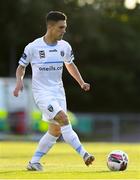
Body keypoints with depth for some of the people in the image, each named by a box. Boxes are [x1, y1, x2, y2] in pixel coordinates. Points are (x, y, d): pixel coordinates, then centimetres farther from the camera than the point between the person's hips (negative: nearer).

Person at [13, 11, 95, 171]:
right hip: (42, 92, -6)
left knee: (55, 131, 4)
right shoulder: (33, 47, -11)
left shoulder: (65, 47, 2)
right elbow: (21, 67, 2)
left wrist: (81, 82, 9)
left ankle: (34, 162, 17)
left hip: (58, 92, 6)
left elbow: (70, 65, 20)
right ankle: (83, 154, -25)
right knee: (63, 119, -24)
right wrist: (19, 81, -18)